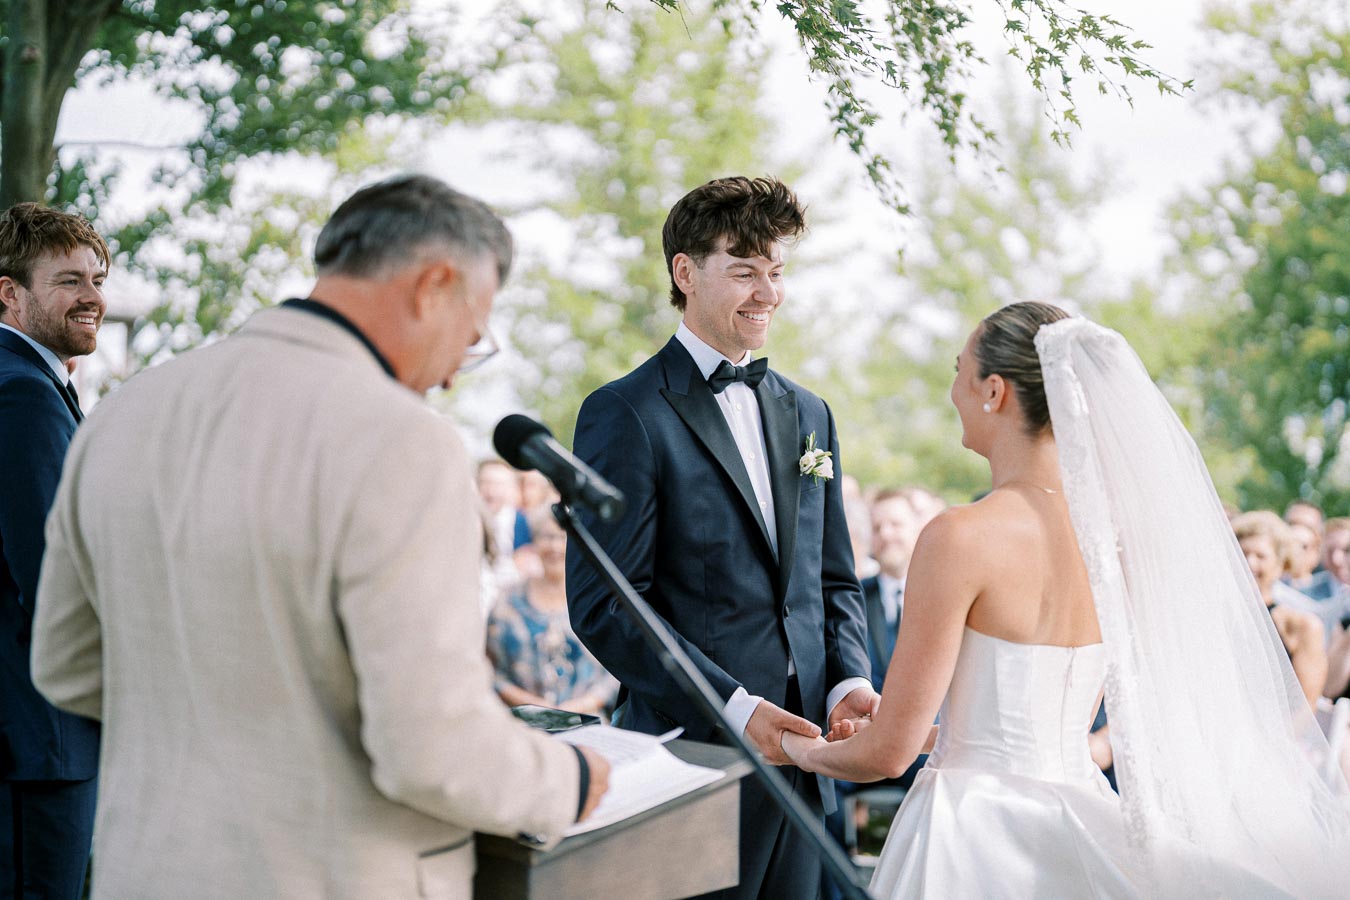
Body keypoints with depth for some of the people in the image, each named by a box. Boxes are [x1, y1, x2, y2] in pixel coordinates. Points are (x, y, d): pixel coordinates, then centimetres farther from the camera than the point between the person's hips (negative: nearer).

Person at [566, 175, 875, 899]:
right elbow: (602, 603, -12)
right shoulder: (625, 415, -7)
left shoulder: (807, 414, 15)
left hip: (799, 758, 6)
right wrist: (735, 708, -18)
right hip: (692, 753, -6)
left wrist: (849, 681, -1)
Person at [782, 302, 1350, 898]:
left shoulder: (961, 537, -18)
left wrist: (804, 751, 7)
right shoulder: (1117, 527, 2)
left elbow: (890, 752, -13)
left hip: (978, 832, -6)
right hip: (1078, 815, 6)